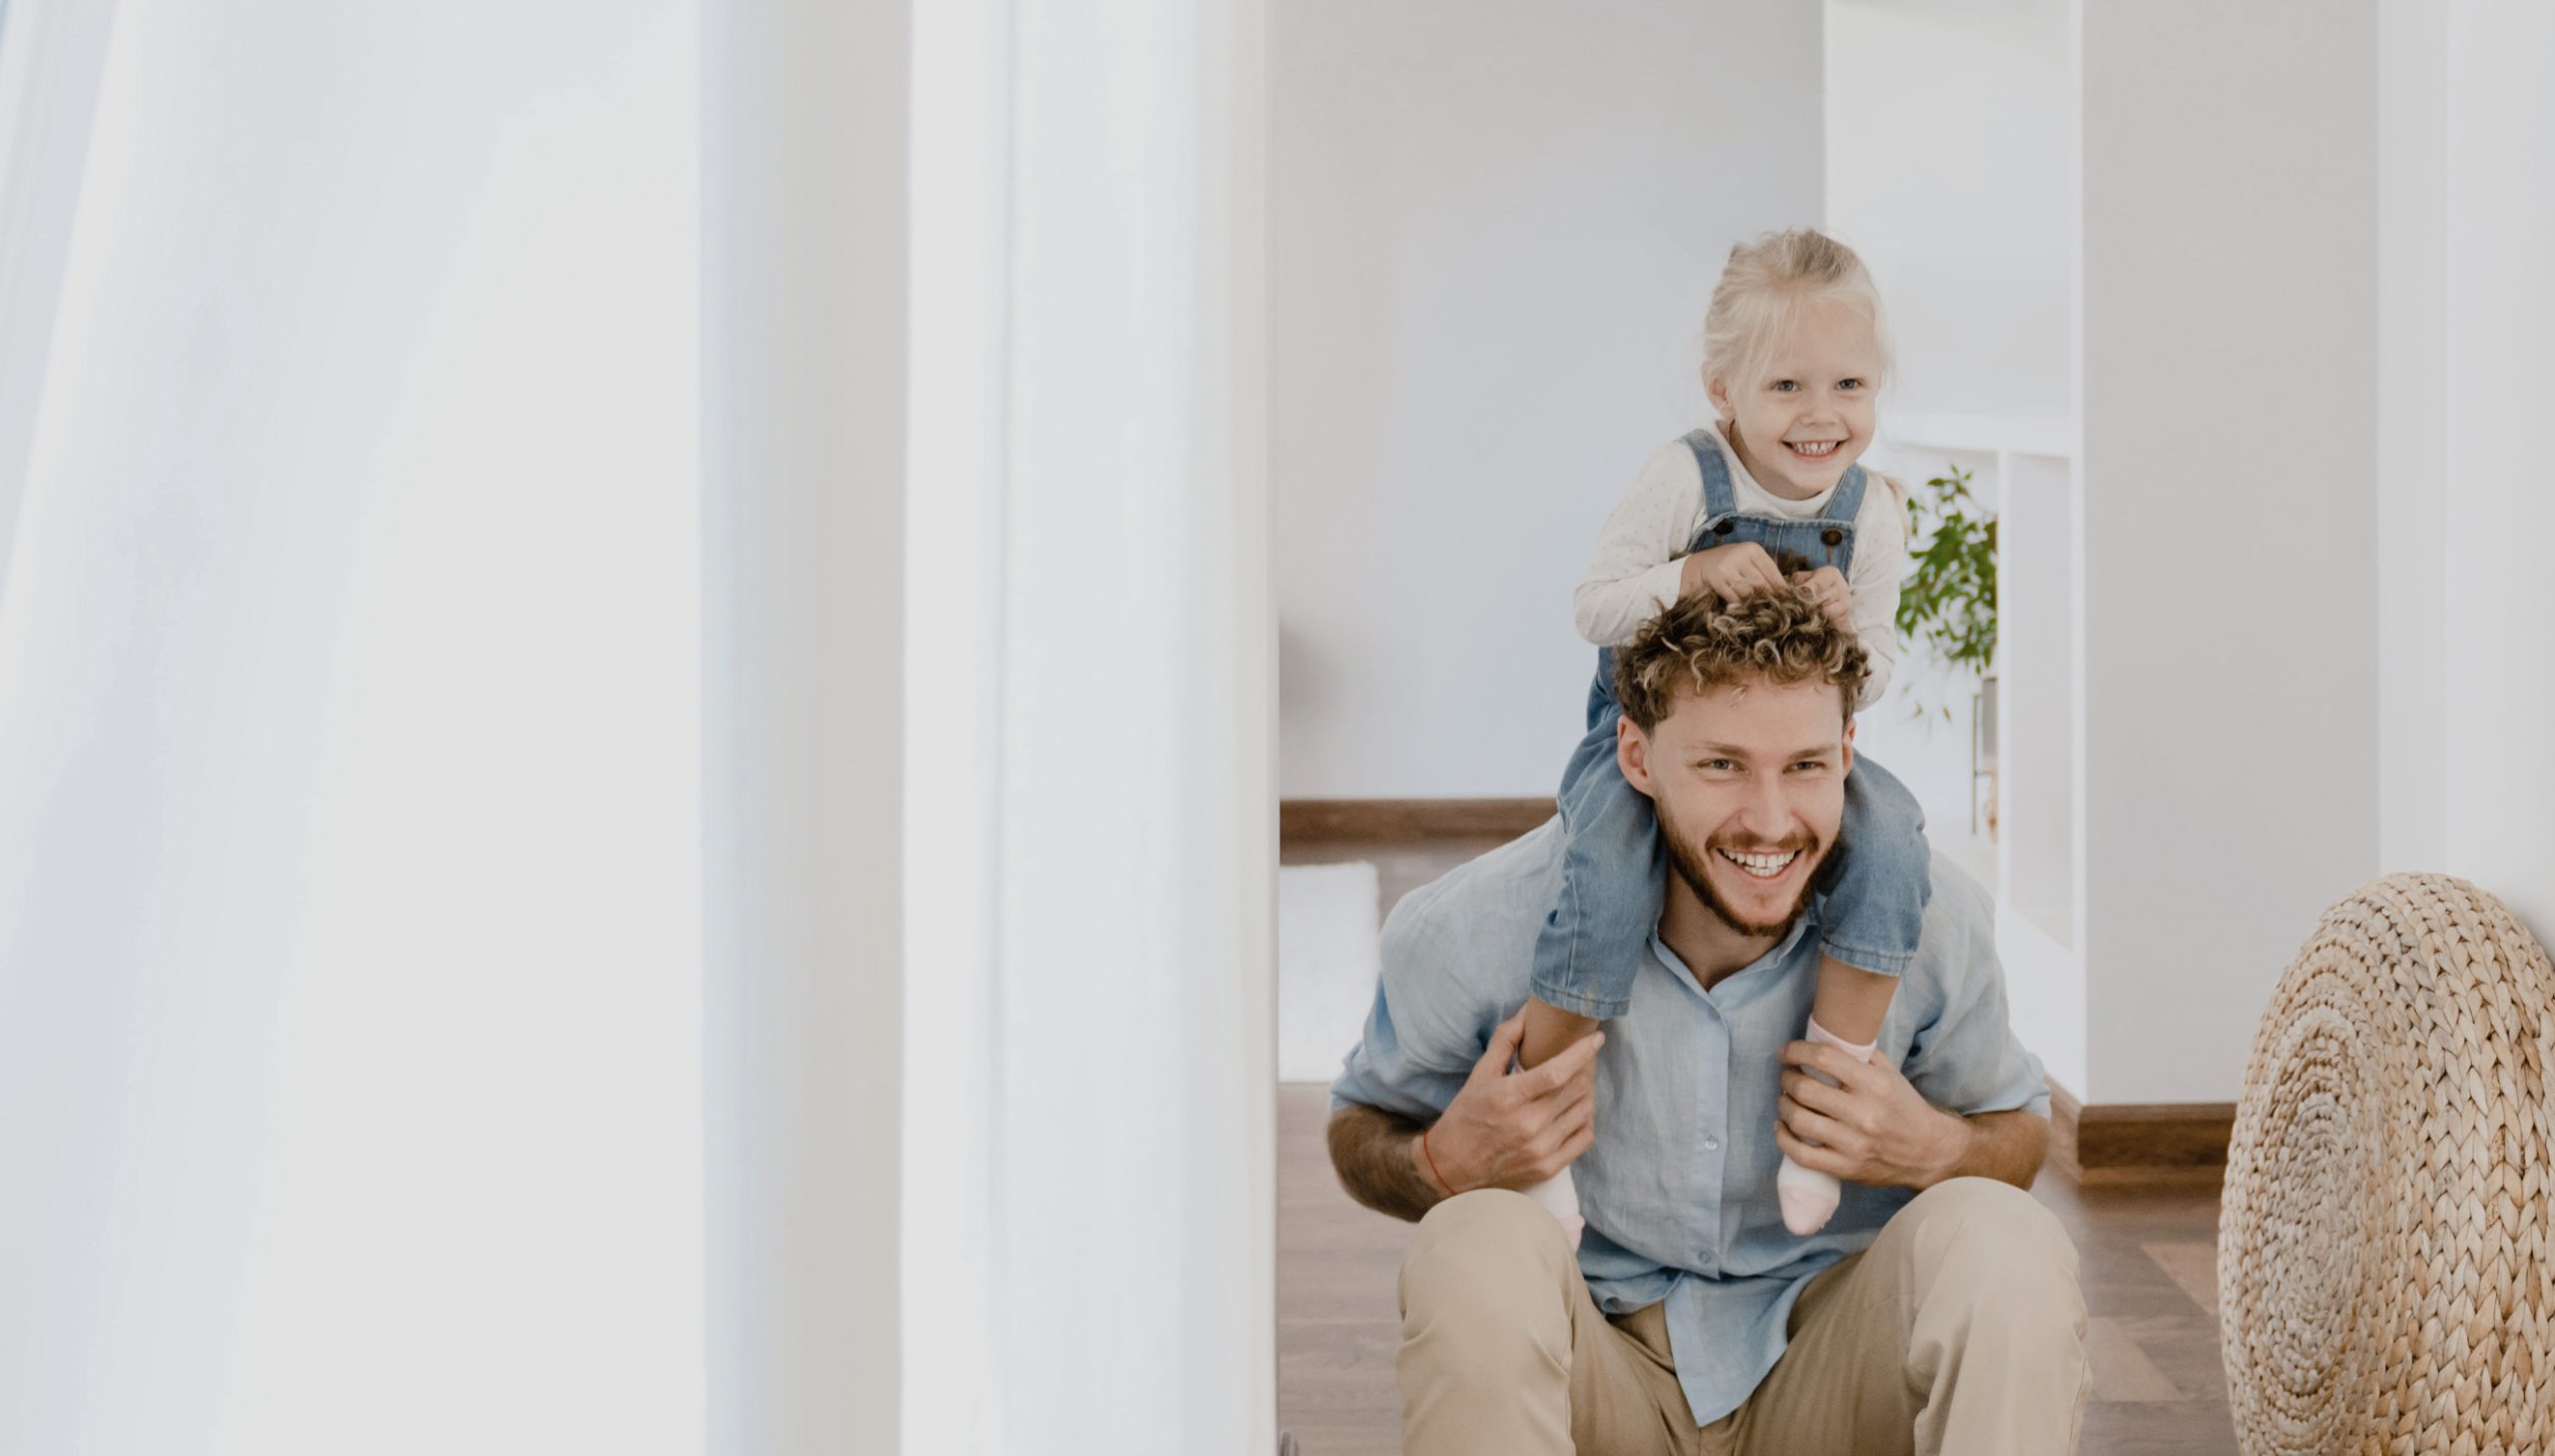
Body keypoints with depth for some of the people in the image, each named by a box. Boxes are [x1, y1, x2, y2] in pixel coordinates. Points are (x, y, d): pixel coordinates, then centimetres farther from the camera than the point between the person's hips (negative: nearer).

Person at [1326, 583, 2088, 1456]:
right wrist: (1443, 1166, -23)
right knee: (1477, 1245, -33)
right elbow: (1360, 1129, 1)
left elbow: (2021, 1128, 7)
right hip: (1607, 1376, -1)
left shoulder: (1931, 919, -12)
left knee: (1999, 1235, -27)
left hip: (1831, 1376, 2)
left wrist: (1937, 1151, -17)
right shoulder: (1475, 932, -17)